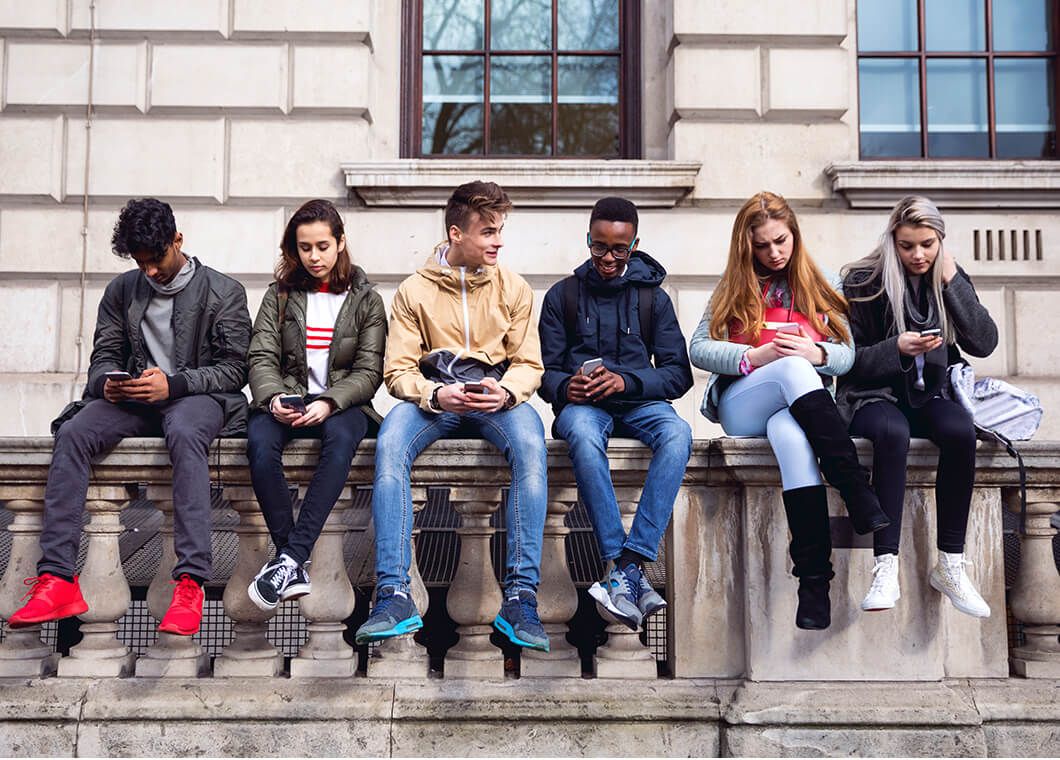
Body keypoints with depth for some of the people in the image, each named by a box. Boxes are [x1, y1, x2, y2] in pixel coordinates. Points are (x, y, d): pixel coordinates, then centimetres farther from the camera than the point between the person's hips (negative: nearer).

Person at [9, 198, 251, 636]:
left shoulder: (223, 293, 2)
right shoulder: (121, 291, 15)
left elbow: (234, 369, -3)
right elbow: (103, 356, 15)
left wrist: (173, 383, -19)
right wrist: (108, 382, -11)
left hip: (197, 397, -4)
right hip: (133, 400, 4)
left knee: (184, 433, -40)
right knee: (72, 433, -26)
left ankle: (190, 583, -45)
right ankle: (57, 579, -29)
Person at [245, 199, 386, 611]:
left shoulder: (366, 300, 10)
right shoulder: (280, 295, 14)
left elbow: (369, 371, 1)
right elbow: (262, 357, 4)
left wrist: (329, 403, -18)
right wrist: (273, 397, -18)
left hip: (341, 402, -1)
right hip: (287, 401, 2)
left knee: (341, 437, -38)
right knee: (259, 442, -33)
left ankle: (290, 558, -41)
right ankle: (296, 567, -33)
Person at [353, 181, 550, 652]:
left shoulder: (512, 288, 8)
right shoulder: (414, 291, 4)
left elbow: (529, 364, 6)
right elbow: (397, 371, 0)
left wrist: (506, 392, -18)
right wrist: (437, 395, -21)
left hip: (496, 396, 0)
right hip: (432, 395, 0)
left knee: (530, 446, -34)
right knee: (389, 445, -33)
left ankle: (521, 597, -33)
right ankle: (393, 597, -33)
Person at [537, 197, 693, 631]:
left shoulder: (653, 298, 12)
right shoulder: (563, 295, 12)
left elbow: (678, 373, 4)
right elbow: (545, 370, 8)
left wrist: (626, 380, -15)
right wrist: (565, 386, -16)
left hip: (638, 403, 1)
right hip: (583, 404, -1)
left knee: (677, 434, -35)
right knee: (583, 435, -39)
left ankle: (629, 566, -40)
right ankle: (626, 571, -40)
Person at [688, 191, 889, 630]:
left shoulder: (823, 285, 19)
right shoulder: (735, 286, 16)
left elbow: (847, 355, 13)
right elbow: (698, 349, 6)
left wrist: (818, 354, -12)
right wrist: (754, 357, -12)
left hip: (802, 404, 1)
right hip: (741, 408, 0)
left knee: (790, 435, -41)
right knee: (793, 369, -37)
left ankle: (814, 579, -46)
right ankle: (860, 498, -45)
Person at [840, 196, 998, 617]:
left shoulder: (949, 279, 8)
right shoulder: (863, 281, -3)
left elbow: (984, 343, -5)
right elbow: (847, 359, -3)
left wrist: (953, 282, -9)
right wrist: (896, 349, -20)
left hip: (927, 395, 3)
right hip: (873, 395, -3)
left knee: (961, 430, -31)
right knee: (892, 433, -37)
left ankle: (950, 565, -24)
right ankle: (885, 569, -38)